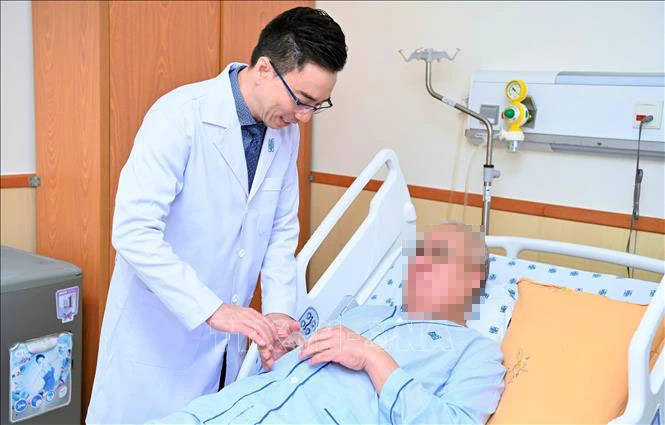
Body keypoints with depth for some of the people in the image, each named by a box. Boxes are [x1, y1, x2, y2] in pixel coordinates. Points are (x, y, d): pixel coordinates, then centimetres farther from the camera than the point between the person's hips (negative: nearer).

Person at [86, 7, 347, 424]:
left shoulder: (286, 132, 0)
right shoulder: (181, 115, -20)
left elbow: (282, 231, 7)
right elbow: (134, 231, -27)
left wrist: (279, 311, -6)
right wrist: (213, 309, -31)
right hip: (160, 330, -5)